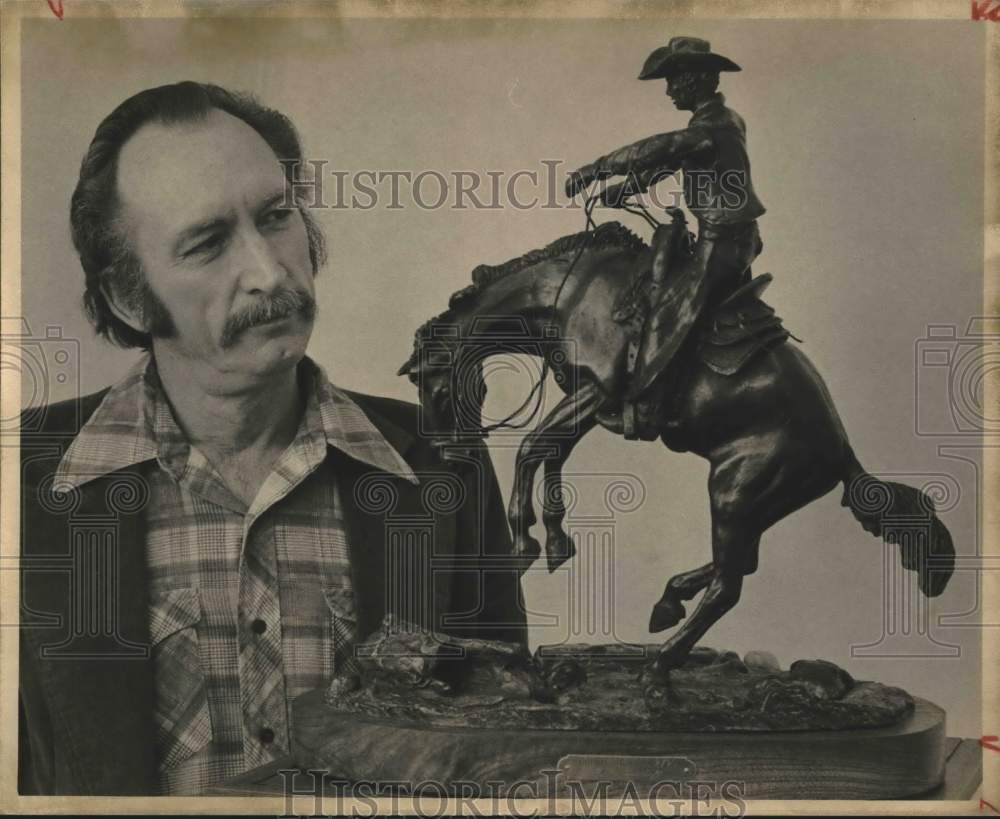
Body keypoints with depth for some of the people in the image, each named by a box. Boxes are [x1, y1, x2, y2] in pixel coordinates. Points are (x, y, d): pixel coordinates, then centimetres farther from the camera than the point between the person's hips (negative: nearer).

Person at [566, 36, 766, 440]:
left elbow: (659, 149, -28)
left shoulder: (714, 125, -18)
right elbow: (666, 161, 17)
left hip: (723, 241, -10)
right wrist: (616, 191, 11)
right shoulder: (716, 122, 14)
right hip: (734, 238, 10)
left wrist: (597, 167, -24)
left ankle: (641, 410, -10)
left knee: (668, 312, -10)